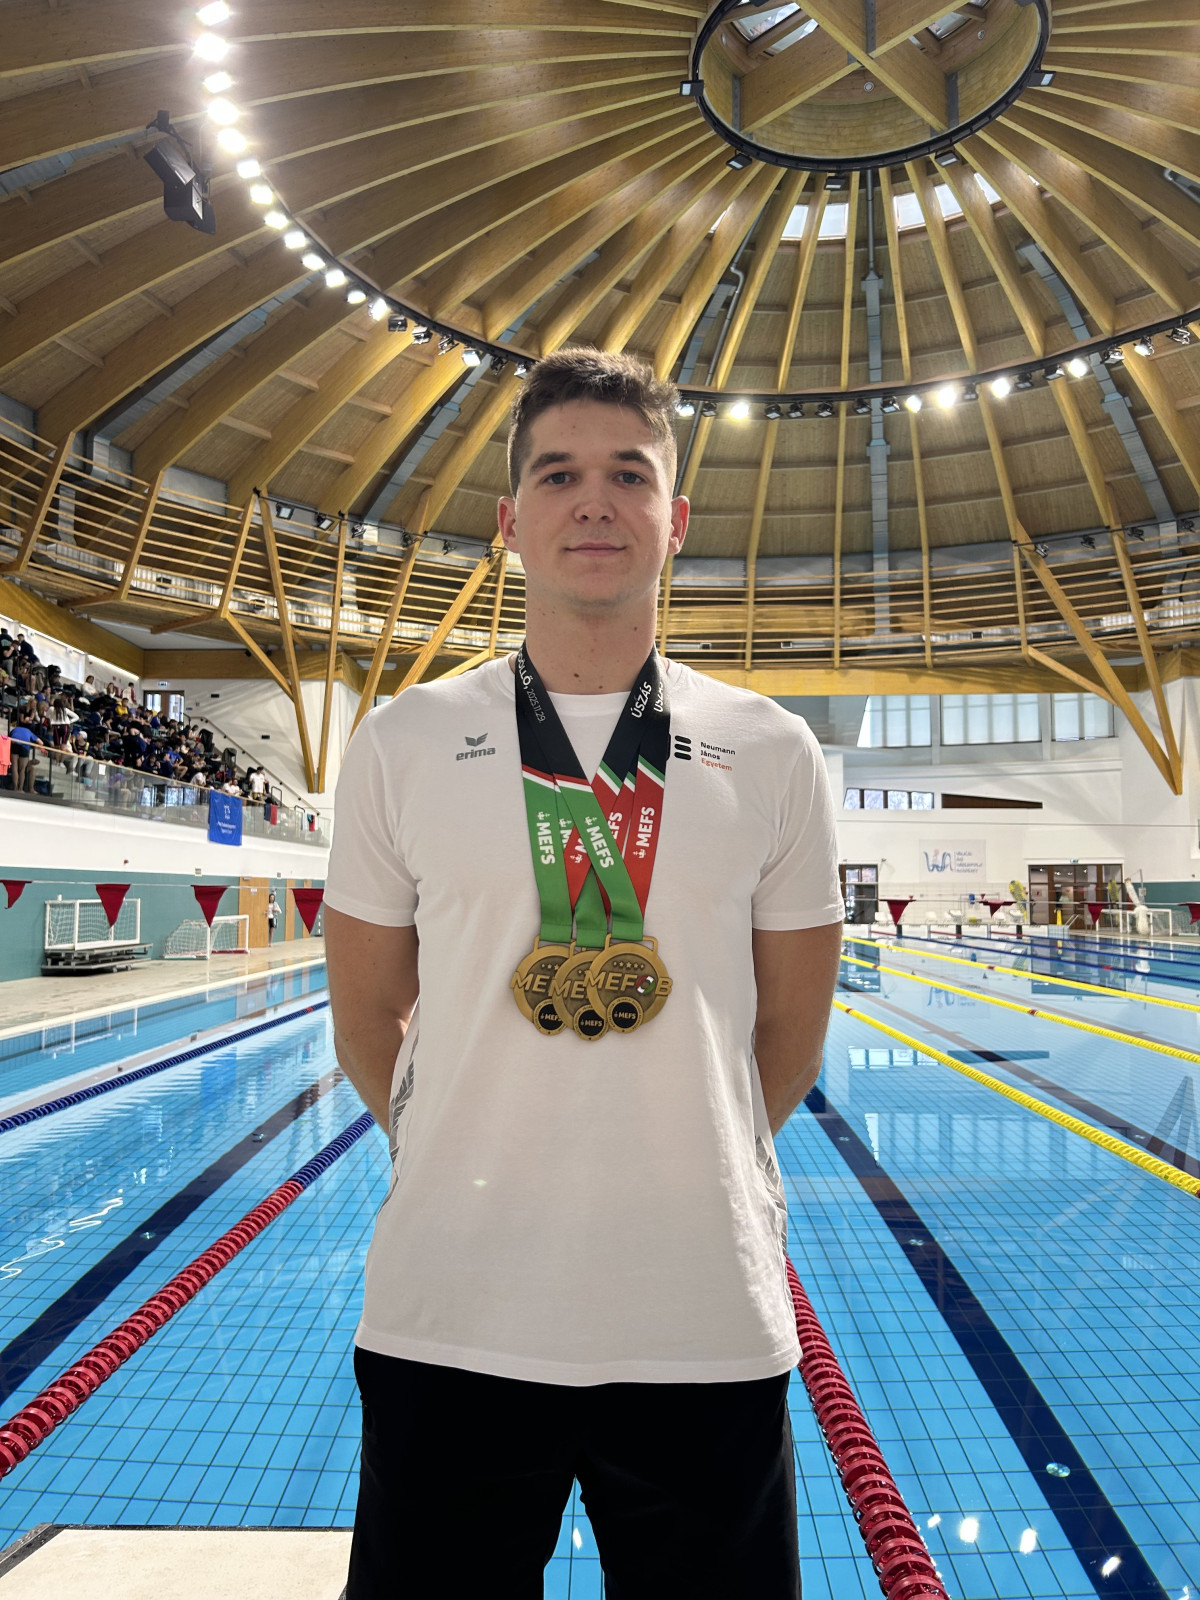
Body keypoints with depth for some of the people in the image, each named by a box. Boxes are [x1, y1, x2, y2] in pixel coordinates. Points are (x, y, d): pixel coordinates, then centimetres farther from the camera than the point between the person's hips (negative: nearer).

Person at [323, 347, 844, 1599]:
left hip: (710, 1321, 1)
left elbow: (789, 1036, 8)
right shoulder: (403, 743, -3)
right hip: (449, 1319, 0)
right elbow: (368, 1024, 6)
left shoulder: (772, 754, -1)